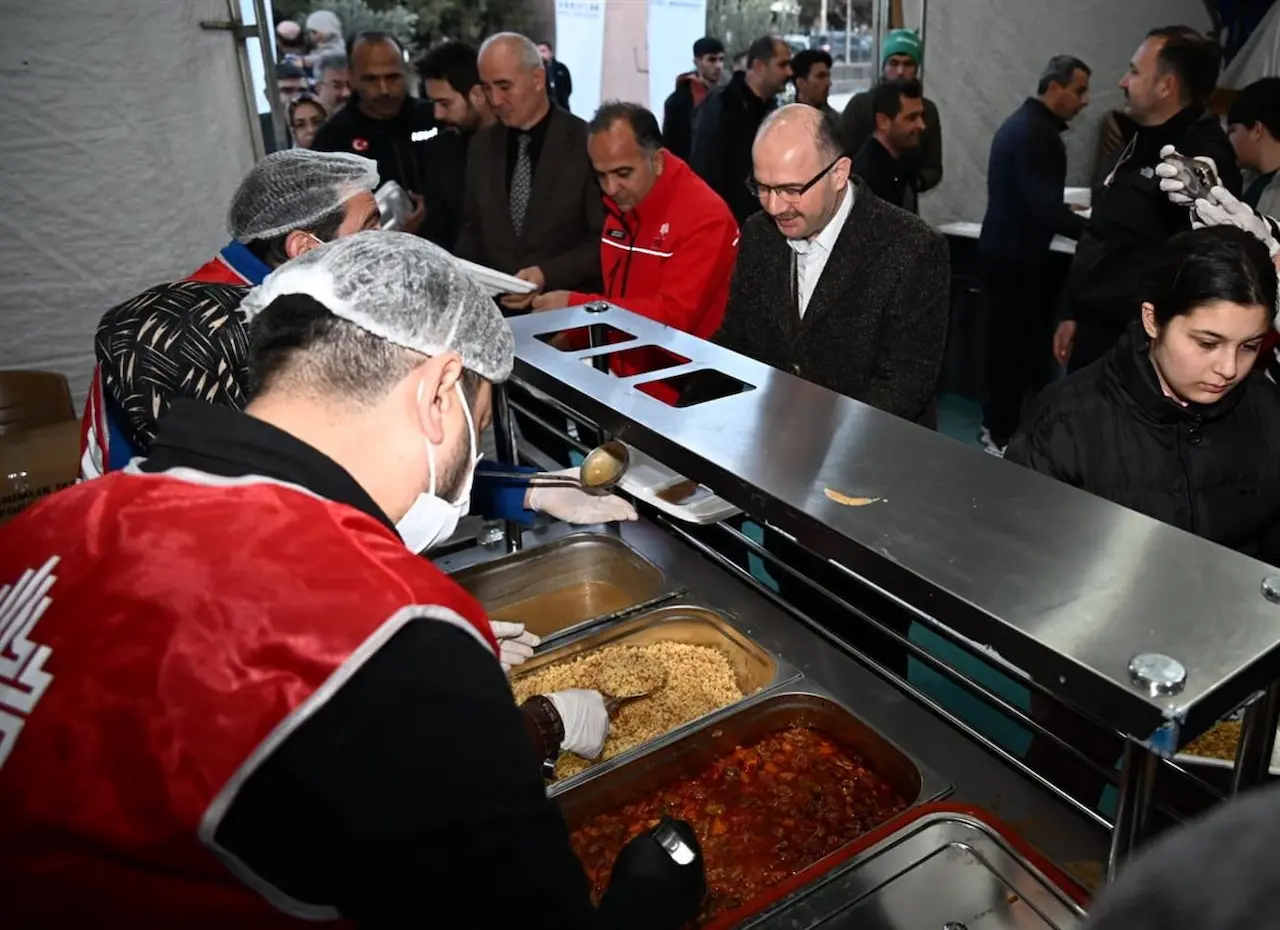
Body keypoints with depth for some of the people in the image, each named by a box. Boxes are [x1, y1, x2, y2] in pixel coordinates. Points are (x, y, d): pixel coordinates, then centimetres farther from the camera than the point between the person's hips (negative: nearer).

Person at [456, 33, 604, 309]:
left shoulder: (587, 144, -6)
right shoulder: (482, 145, 10)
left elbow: (604, 241, -6)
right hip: (494, 301, 4)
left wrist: (547, 275, -17)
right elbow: (473, 229, 16)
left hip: (567, 304, -3)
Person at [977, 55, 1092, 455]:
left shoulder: (1024, 122, 15)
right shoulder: (1036, 132, -18)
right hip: (1017, 255, -11)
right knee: (1019, 343, -4)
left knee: (1009, 340, 15)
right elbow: (1044, 207, -25)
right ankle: (1003, 435, 4)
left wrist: (1069, 212, 22)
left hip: (1007, 249, 11)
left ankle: (998, 424, 25)